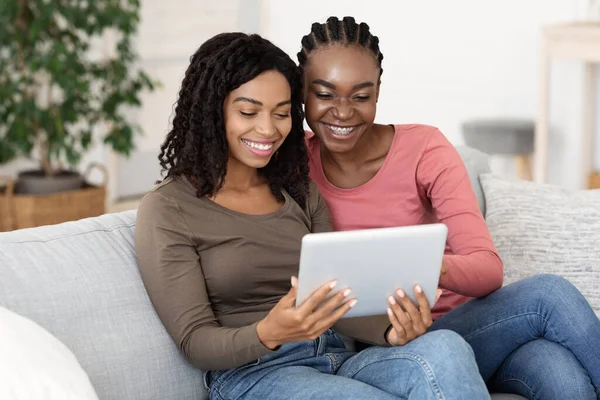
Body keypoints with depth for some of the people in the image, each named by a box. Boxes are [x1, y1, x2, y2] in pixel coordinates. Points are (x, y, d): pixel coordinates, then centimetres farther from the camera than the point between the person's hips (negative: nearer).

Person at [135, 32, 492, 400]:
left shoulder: (301, 193, 16)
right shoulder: (167, 210, -2)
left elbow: (336, 302, 10)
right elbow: (195, 342, -7)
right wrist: (268, 334, -28)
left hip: (338, 361, 6)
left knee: (444, 348, -27)